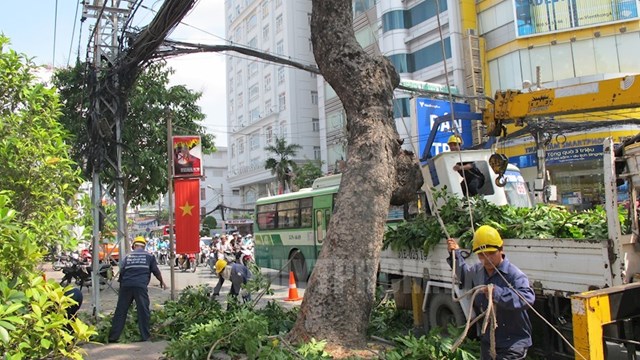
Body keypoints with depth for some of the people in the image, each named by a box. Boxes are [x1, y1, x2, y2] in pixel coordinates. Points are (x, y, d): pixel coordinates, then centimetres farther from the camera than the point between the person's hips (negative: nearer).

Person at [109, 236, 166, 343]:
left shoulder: (128, 256, 18)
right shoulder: (149, 256, 11)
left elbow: (121, 272, 16)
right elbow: (156, 271, 10)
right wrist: (161, 281, 26)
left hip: (126, 286, 3)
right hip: (140, 286, -3)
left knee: (120, 311, 10)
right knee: (143, 311, 3)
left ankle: (113, 337, 13)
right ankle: (145, 336, 3)